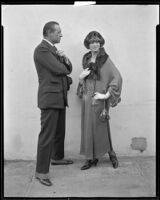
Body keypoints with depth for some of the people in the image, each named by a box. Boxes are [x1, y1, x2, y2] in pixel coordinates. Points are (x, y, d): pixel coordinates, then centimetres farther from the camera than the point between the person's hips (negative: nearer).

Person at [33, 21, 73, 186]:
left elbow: (68, 69, 16)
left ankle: (57, 157, 37)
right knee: (47, 134, -7)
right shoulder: (41, 49, -12)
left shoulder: (54, 49, 18)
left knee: (60, 131, 19)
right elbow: (58, 69, -20)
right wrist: (64, 66, 3)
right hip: (49, 97, -9)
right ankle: (41, 171, -1)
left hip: (60, 97, 10)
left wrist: (65, 59, -5)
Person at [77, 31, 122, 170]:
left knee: (100, 128, 3)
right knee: (88, 128, 9)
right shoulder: (86, 58, 10)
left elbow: (117, 78, -16)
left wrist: (107, 95, -17)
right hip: (87, 98, 6)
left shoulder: (105, 59, -9)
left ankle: (111, 154, 24)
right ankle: (91, 158, 20)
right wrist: (81, 77, 0)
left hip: (98, 99, -6)